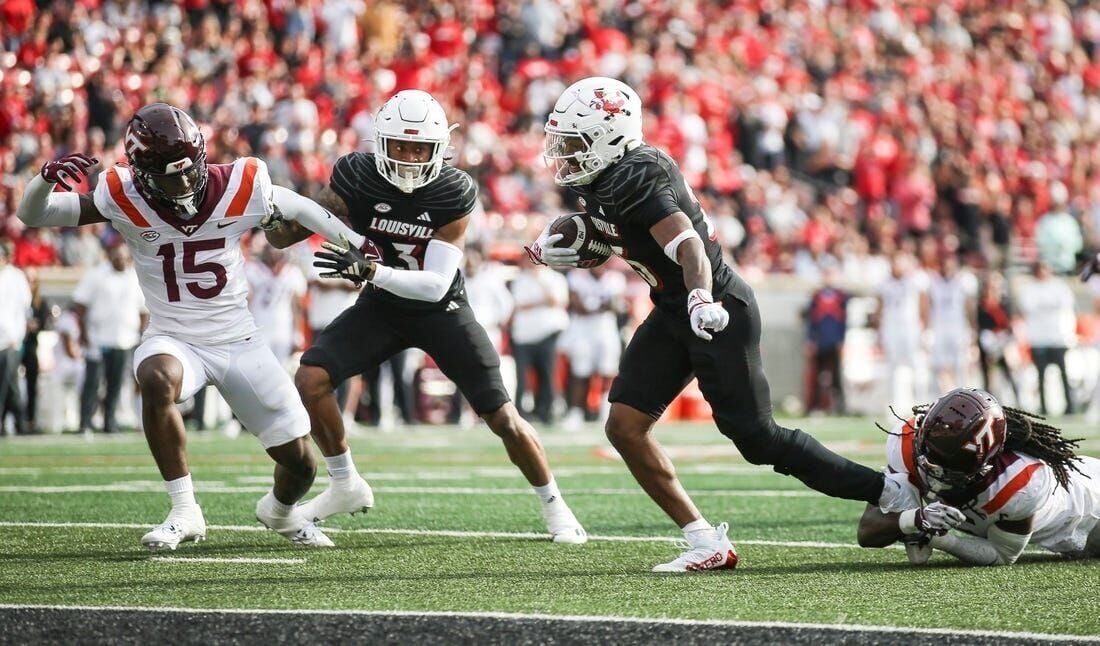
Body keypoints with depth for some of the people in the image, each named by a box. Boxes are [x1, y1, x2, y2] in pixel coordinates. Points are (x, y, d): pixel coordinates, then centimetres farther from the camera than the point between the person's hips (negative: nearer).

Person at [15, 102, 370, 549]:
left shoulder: (238, 189, -14)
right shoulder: (125, 200, -16)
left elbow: (299, 209, 6)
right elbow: (31, 215, -17)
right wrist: (48, 178, -38)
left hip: (239, 342, 2)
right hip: (173, 340, -2)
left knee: (301, 465, 4)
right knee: (157, 380, -39)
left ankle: (281, 511, 43)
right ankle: (184, 513, -25)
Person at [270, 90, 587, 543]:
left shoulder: (454, 194, -23)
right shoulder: (358, 177, -19)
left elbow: (435, 284, -29)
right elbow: (285, 236, -15)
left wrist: (369, 269, -43)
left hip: (441, 310, -2)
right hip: (382, 306, 2)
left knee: (502, 418, -4)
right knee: (310, 378, -18)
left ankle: (554, 507, 18)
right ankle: (345, 486, 1)